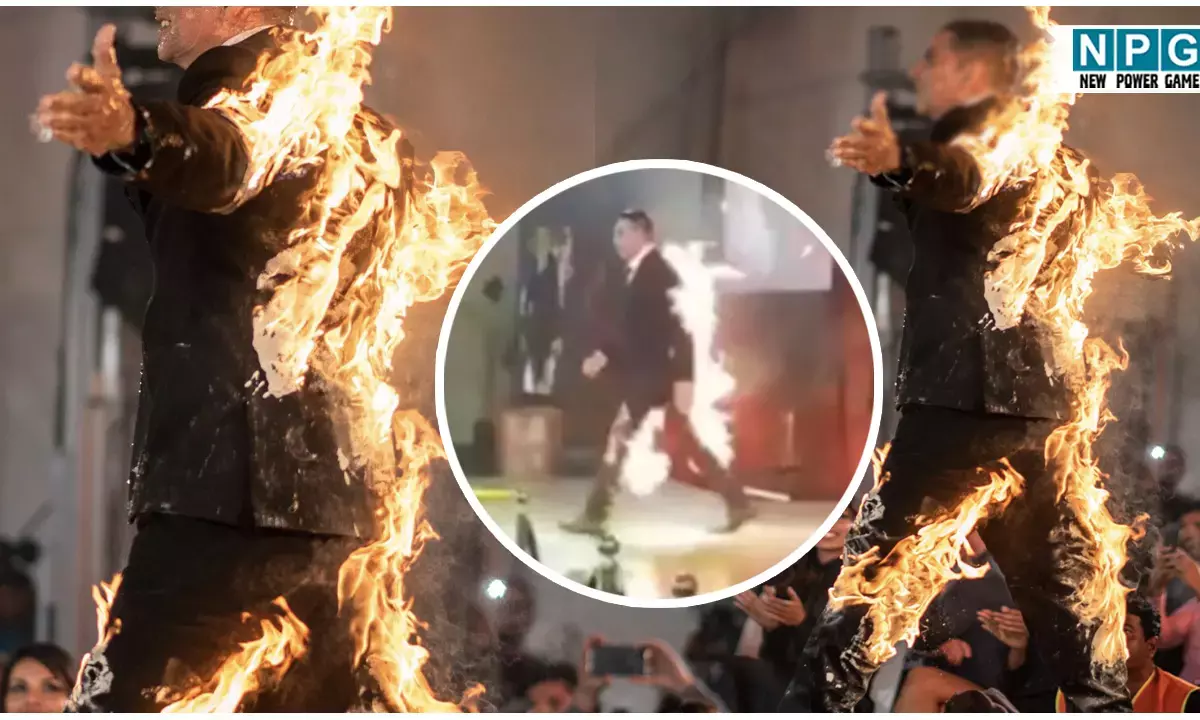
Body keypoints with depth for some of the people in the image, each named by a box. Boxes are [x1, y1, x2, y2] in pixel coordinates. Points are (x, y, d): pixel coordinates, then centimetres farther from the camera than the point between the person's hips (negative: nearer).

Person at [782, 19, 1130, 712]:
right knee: (1045, 575, 13)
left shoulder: (994, 133, -6)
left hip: (971, 389, -10)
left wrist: (898, 158, -49)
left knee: (876, 557, -10)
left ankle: (817, 706, -14)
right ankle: (1105, 701, 12)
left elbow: (965, 176, -32)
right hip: (1024, 392, 10)